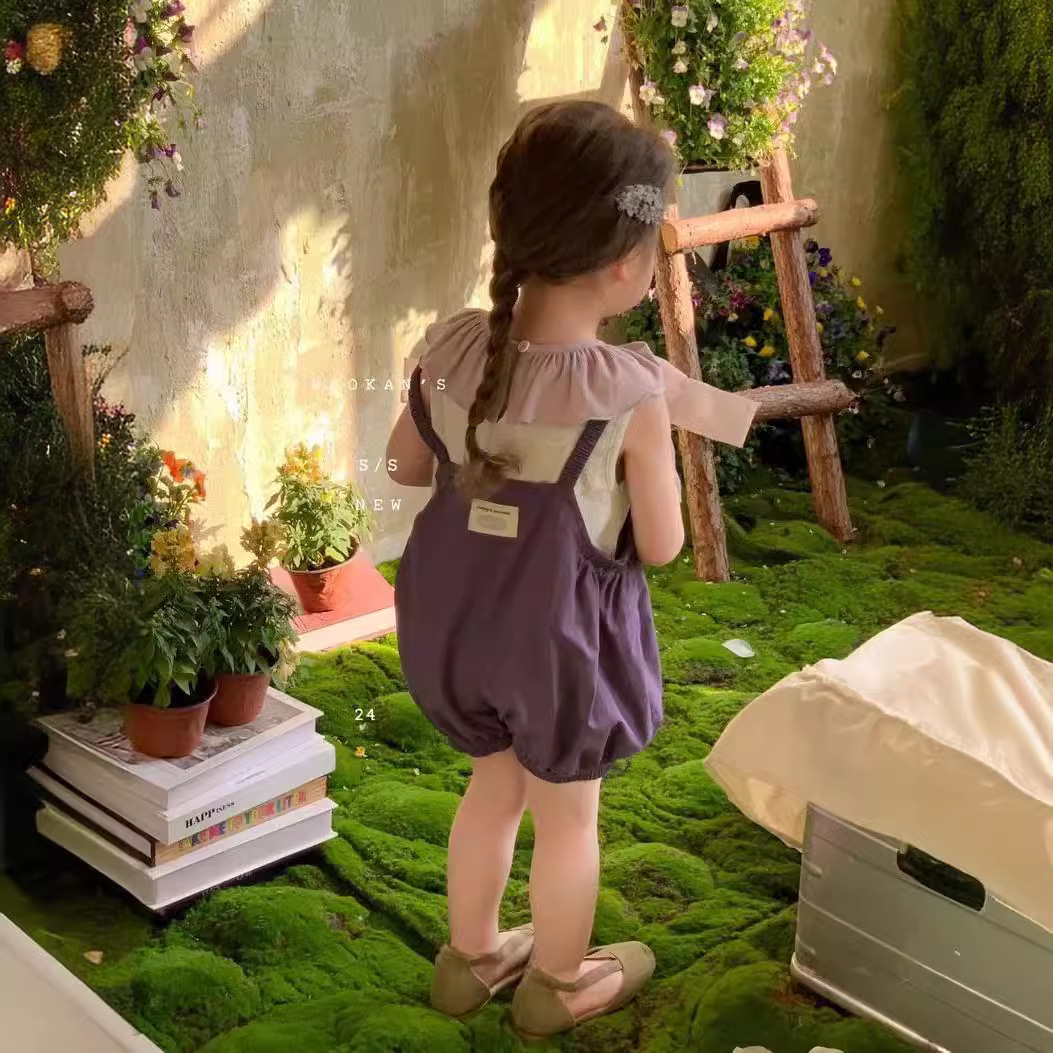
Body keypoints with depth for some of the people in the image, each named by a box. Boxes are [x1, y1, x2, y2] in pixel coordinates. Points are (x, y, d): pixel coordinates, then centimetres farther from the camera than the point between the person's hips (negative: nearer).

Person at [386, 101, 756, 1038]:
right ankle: (559, 984, 41)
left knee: (495, 782, 28)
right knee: (567, 813, 19)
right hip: (562, 634, -5)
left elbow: (407, 465, 5)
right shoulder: (631, 393, -26)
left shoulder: (451, 349, -12)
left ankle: (471, 957, 46)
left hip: (456, 617, 5)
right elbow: (661, 545, -15)